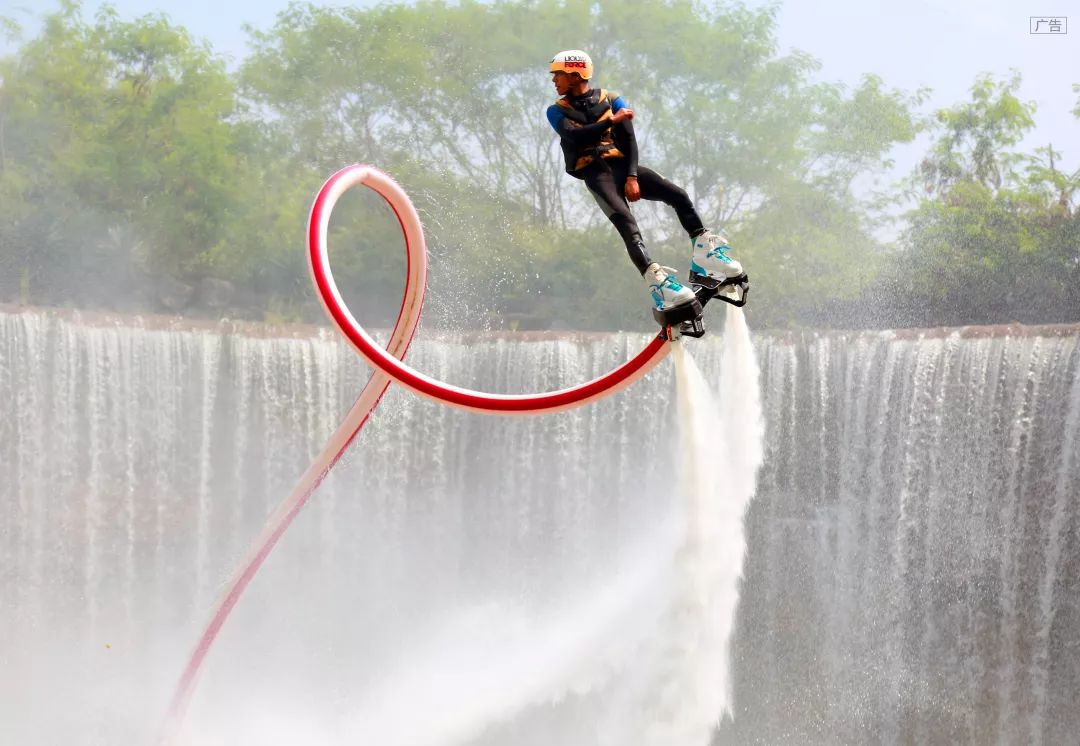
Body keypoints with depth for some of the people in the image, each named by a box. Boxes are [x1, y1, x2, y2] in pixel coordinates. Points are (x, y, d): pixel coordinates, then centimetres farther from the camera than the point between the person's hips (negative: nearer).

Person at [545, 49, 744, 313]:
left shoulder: (611, 100, 13)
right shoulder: (557, 111, 10)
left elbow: (629, 139, 5)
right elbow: (574, 136, -11)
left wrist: (632, 176, -10)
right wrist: (612, 120, -19)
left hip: (621, 164, 3)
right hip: (593, 171, -3)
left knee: (679, 195, -16)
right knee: (626, 223, -27)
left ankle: (704, 252, -6)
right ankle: (656, 280, -42)